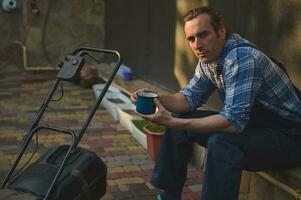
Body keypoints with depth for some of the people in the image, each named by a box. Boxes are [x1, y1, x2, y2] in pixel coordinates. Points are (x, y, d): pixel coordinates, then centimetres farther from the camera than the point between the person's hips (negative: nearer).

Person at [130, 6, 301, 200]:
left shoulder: (241, 58, -27)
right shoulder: (209, 58, 0)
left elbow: (234, 121, -32)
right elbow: (190, 98, 7)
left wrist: (174, 123, -34)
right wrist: (157, 98, -12)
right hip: (252, 123, 9)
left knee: (221, 143, -36)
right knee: (179, 118, 4)